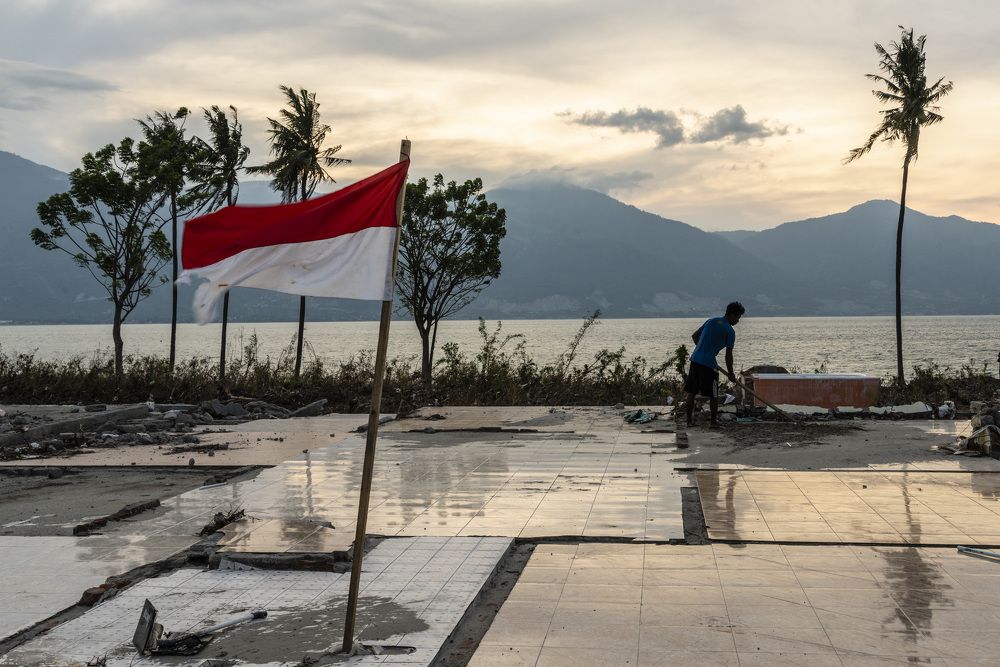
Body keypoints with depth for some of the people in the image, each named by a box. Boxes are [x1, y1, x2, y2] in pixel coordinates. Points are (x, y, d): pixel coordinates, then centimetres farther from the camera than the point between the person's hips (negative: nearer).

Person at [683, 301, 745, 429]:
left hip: (695, 359, 6)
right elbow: (728, 355, -4)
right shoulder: (730, 331, -5)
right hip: (709, 363, -6)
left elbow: (694, 336, 19)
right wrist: (730, 373, 7)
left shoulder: (711, 321, 13)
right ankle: (714, 421, 10)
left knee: (691, 392, 10)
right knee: (713, 395, 6)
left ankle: (689, 420, 15)